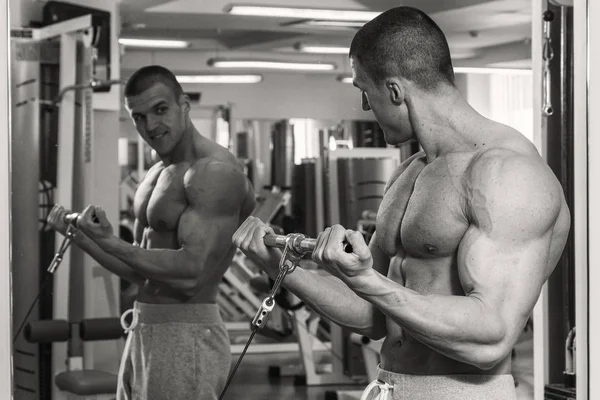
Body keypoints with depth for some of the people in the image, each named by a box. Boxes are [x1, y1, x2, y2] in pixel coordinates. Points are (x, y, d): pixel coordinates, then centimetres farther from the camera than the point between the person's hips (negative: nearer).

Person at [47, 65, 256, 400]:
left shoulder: (215, 172, -15)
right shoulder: (157, 174, 15)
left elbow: (191, 273, -23)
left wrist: (110, 243, -20)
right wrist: (81, 237, 7)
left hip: (186, 337, -9)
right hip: (143, 333, 9)